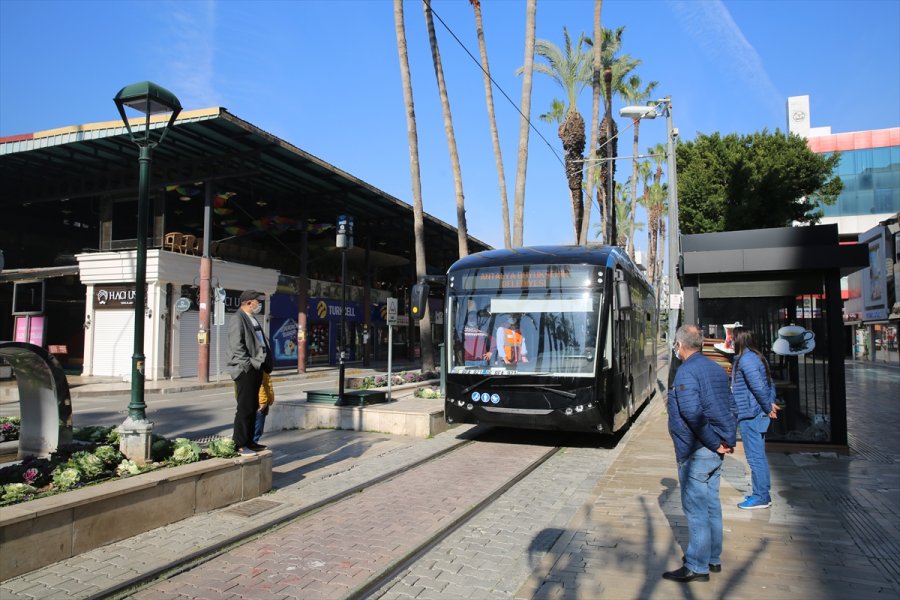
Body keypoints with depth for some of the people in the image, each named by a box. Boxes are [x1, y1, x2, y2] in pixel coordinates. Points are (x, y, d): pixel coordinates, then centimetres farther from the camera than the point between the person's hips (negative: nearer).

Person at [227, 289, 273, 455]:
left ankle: (249, 441, 20)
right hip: (245, 370, -9)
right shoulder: (238, 319, -10)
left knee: (253, 408, 12)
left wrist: (265, 365, 11)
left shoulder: (252, 319, 19)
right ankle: (239, 445, 0)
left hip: (256, 369, 9)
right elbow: (236, 346, -18)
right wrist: (248, 365, -19)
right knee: (245, 408, -6)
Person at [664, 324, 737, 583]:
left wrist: (714, 443, -18)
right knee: (711, 504, 18)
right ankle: (712, 559, 29)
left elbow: (692, 413, -27)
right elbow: (730, 406, 15)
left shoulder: (686, 372, -17)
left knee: (696, 508, -1)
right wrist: (728, 440, 11)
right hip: (715, 452, 9)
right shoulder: (716, 369, 11)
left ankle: (697, 567, 7)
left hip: (695, 452, -9)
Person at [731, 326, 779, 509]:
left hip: (749, 415, -10)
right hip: (758, 415, 10)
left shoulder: (746, 359, -17)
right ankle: (762, 494, 24)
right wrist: (771, 404, 7)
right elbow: (769, 384, 14)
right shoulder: (756, 357, 14)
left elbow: (758, 387, -22)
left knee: (755, 457, -3)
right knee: (758, 456, 16)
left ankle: (761, 497, 4)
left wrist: (768, 408, -12)